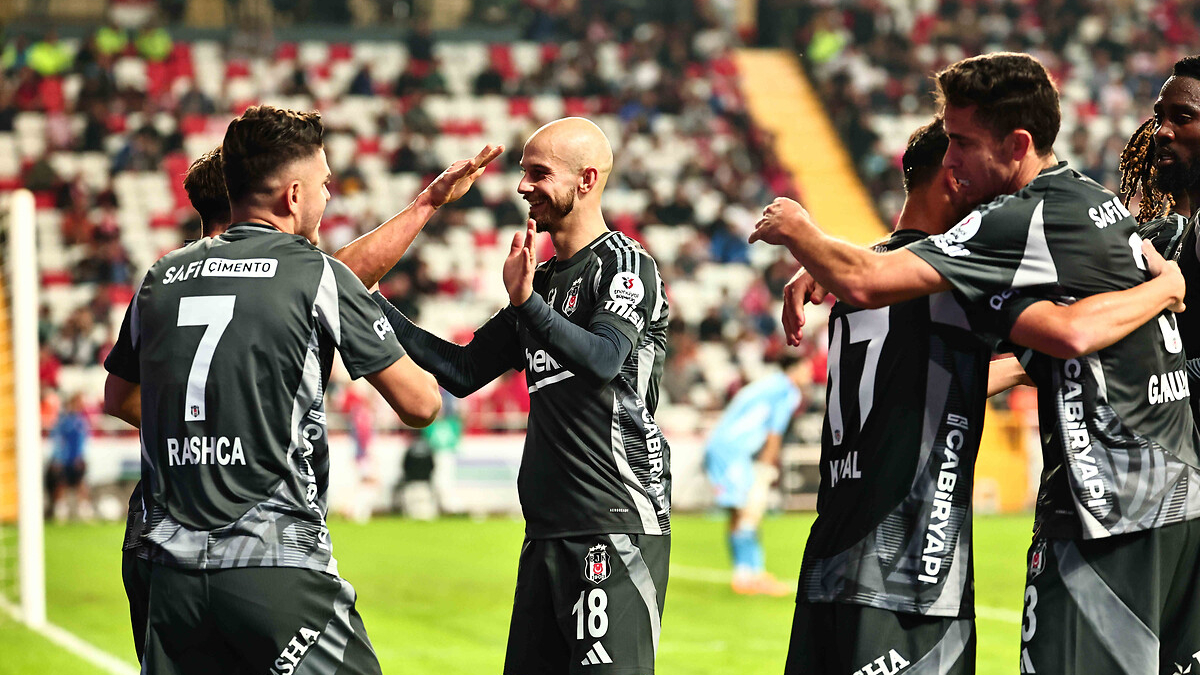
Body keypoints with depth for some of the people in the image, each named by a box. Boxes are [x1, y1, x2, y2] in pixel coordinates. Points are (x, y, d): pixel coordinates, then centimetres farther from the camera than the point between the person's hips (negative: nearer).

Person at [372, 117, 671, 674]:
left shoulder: (626, 265, -6)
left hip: (619, 527, -9)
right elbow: (462, 371, 21)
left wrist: (527, 303, -35)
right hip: (548, 527, 9)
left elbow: (604, 360, -23)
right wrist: (375, 305, 16)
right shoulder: (543, 279, 21)